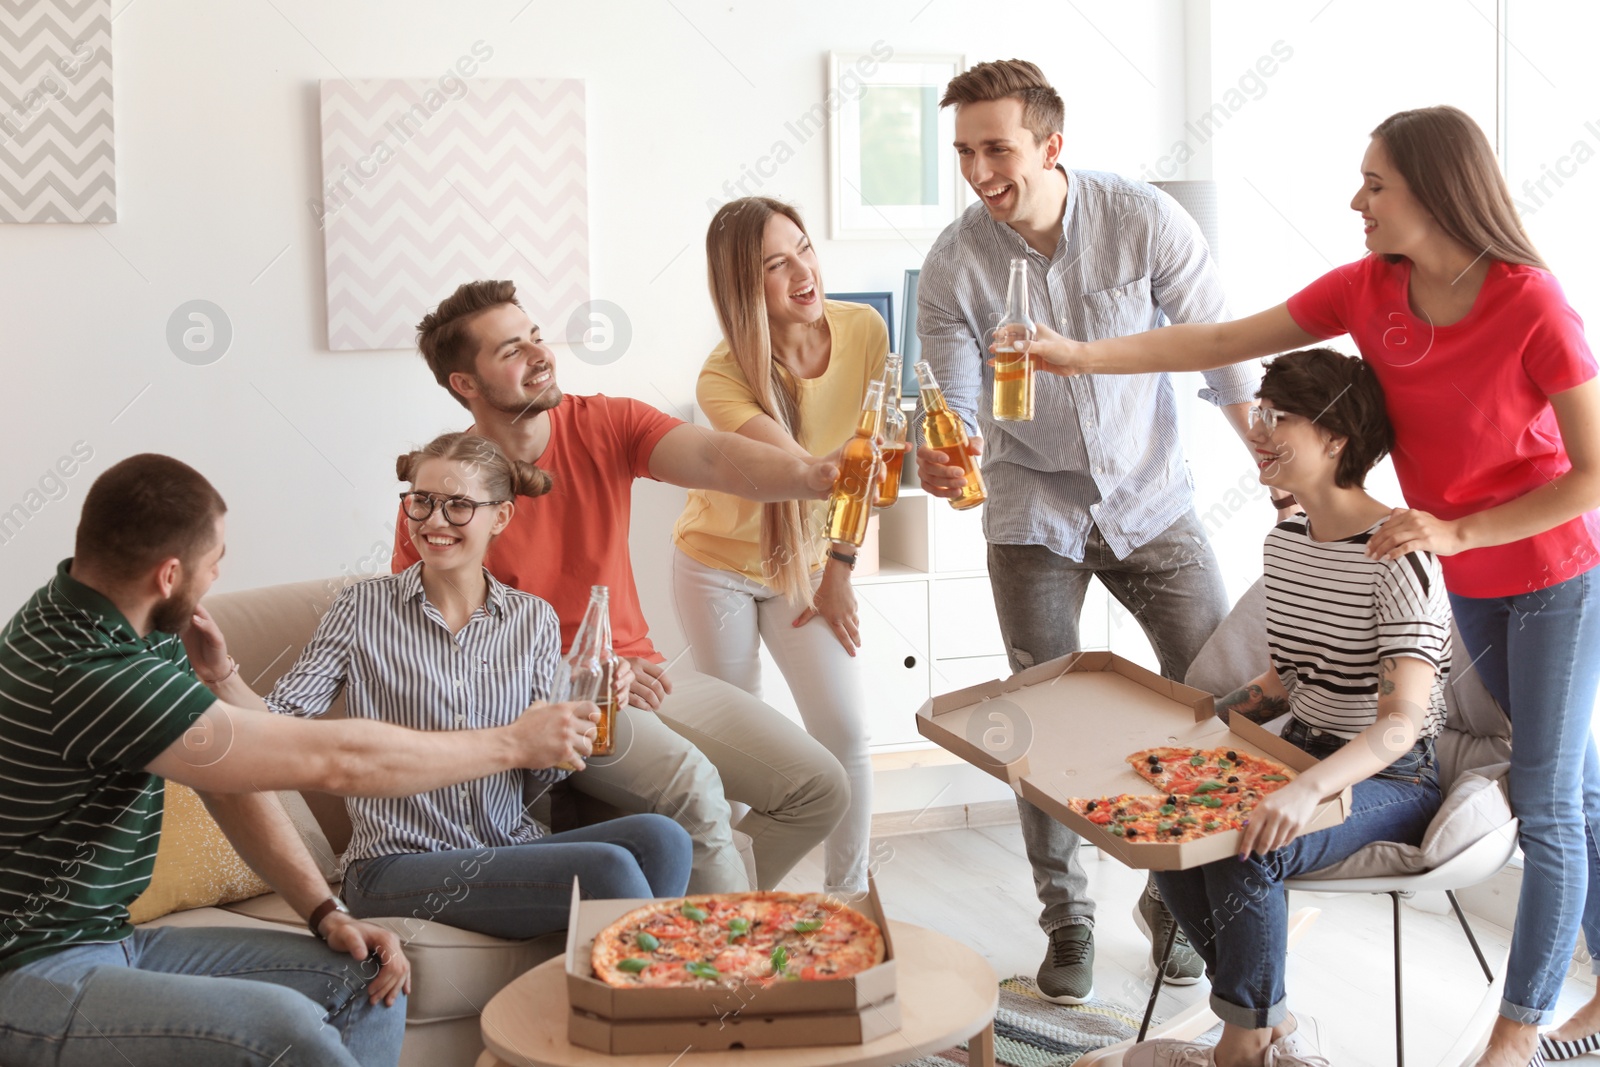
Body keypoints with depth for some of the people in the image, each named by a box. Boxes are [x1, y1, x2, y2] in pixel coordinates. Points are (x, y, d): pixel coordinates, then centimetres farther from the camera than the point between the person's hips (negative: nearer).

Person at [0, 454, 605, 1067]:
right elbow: (332, 761, -24)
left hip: (114, 941, 10)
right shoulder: (82, 674, -27)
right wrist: (514, 745, -14)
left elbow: (234, 778, 10)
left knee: (364, 976, 2)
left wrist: (325, 912, -1)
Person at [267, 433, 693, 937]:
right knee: (607, 868, -28)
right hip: (398, 865, -4)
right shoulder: (364, 607, 3)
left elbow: (536, 778, 9)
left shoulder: (534, 620, 9)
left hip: (512, 849, 4)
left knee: (659, 838, -26)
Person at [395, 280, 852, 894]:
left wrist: (817, 476, -41)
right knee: (691, 784, -32)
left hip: (640, 672, 6)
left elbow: (715, 459, -19)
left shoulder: (604, 426, -1)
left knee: (820, 789, -3)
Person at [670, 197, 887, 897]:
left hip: (804, 563, 3)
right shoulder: (724, 379, -28)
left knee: (845, 733, -4)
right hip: (719, 567, -3)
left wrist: (840, 567, 0)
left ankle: (847, 895, 11)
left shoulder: (863, 330, -15)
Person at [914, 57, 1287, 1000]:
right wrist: (946, 454, -33)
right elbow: (959, 404, -10)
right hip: (1033, 515, 0)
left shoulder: (1146, 222, -15)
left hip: (1149, 498, 0)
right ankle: (1068, 922, 21)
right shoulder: (953, 267, -12)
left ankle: (1175, 899, 22)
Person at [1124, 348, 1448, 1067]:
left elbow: (1403, 720, -30)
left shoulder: (1397, 556, -20)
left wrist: (1308, 789, -46)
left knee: (1242, 845, -31)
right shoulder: (1284, 543, 7)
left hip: (1393, 779, -8)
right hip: (1306, 755, 8)